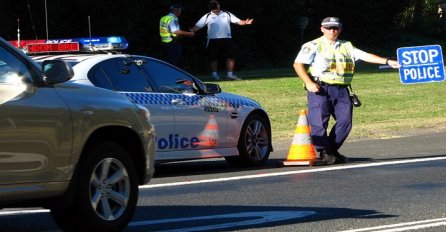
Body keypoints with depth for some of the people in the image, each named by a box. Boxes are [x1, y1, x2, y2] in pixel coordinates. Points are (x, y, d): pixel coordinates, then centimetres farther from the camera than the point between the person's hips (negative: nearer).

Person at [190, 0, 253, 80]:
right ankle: (215, 74, 12)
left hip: (227, 39, 1)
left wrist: (245, 22, -16)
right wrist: (191, 30, -18)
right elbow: (198, 26, 0)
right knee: (214, 58, 2)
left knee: (231, 57, -4)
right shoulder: (208, 16, 6)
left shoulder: (227, 14, 10)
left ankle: (230, 74, 3)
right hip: (213, 40, -1)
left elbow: (238, 21, 4)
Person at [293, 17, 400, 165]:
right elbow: (298, 64, -2)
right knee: (319, 122, -8)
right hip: (320, 89, -5)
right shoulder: (313, 46, 4)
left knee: (345, 121, -2)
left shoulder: (346, 47, 19)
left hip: (341, 91, 5)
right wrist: (308, 83, -14)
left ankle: (332, 150, 13)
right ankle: (324, 153, 4)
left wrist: (388, 62, 1)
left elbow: (365, 56, 12)